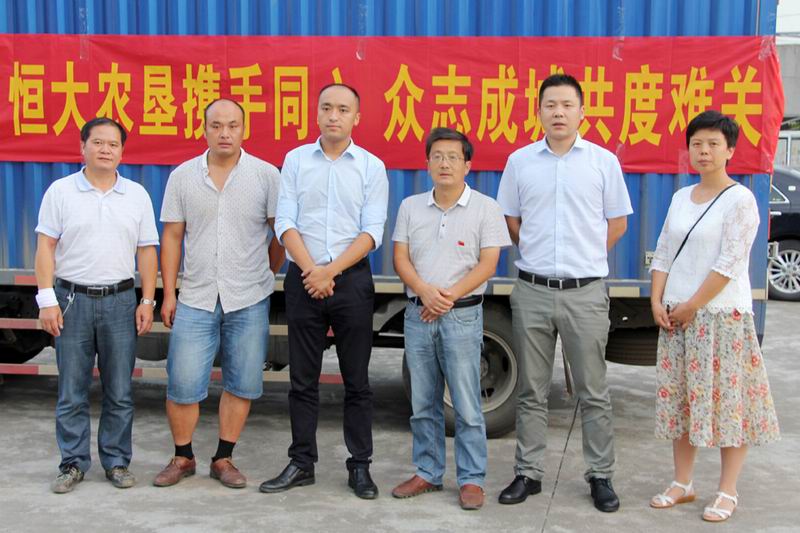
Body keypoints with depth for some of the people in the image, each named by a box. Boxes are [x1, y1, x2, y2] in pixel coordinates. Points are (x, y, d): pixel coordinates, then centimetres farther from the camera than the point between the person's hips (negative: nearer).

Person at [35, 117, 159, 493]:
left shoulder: (137, 195, 8)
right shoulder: (61, 191, 2)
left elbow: (147, 251, 8)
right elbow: (45, 247, 0)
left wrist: (148, 301, 2)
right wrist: (47, 300, -7)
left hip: (120, 300, 1)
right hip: (72, 299, -1)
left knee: (120, 392, 5)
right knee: (71, 392, 4)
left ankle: (116, 462, 16)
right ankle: (73, 463, 15)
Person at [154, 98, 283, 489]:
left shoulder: (266, 175, -2)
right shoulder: (182, 176, 4)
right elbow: (171, 237, 6)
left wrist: (266, 275, 7)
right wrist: (168, 294, 3)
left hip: (249, 301, 0)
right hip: (195, 299, 1)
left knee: (242, 384, 7)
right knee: (183, 384, 1)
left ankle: (224, 459, 22)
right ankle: (183, 457, 20)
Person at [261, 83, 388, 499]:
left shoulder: (371, 166, 2)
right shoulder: (295, 160, 6)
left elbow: (371, 233, -5)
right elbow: (285, 222, 0)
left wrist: (330, 271, -13)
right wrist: (311, 271, -11)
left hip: (352, 278, -1)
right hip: (303, 278, 1)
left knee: (357, 381, 4)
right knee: (303, 380, 7)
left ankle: (360, 467, 14)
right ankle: (301, 464, 17)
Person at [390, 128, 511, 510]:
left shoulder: (485, 207, -1)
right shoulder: (410, 207, 9)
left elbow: (487, 263, -6)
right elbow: (400, 258, 5)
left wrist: (449, 296, -15)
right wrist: (424, 291, -13)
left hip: (462, 316, -3)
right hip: (418, 315, 4)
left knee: (467, 405, -1)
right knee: (423, 404, 10)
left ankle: (471, 479, 8)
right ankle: (427, 473, 22)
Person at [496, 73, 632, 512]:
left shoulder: (603, 161, 1)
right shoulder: (520, 161, 5)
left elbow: (617, 223, 7)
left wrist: (581, 258, 8)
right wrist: (542, 255, 11)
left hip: (585, 291, -1)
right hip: (532, 290, 2)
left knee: (593, 391, 6)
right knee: (531, 391, 10)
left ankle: (600, 475, 17)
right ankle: (528, 473, 20)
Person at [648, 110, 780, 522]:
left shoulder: (740, 199, -8)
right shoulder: (680, 198, 12)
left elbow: (729, 263, -14)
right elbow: (663, 253, 12)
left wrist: (692, 306, -14)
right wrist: (657, 301, 0)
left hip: (723, 314, -6)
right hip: (676, 316, 6)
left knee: (727, 400, -1)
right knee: (679, 398, 10)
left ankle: (727, 492, 10)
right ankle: (682, 484, 22)